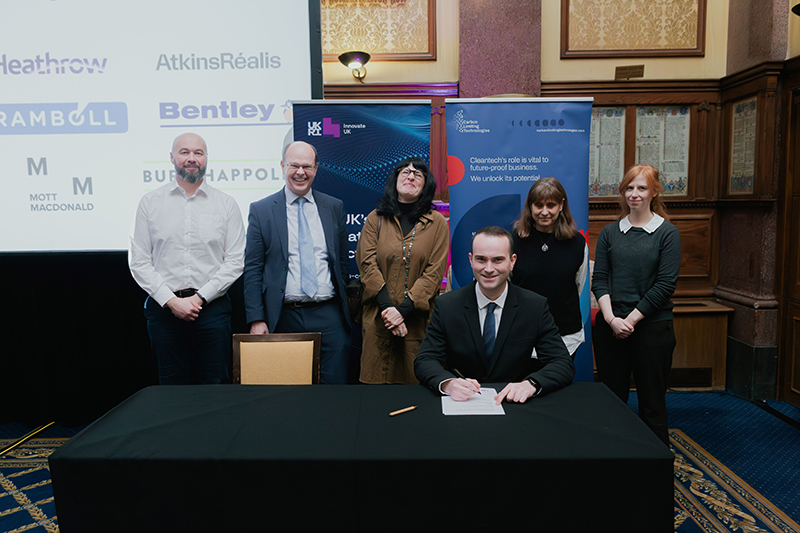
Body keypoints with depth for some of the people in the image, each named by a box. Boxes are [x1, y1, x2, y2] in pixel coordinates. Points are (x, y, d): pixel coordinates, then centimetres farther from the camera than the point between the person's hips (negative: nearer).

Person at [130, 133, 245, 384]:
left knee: (216, 384, 3)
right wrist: (172, 301, -8)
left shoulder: (226, 204, 4)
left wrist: (199, 298, -9)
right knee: (171, 386, 9)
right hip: (163, 307, 1)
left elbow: (235, 261, -1)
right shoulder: (150, 202, 6)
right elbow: (139, 262, 3)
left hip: (212, 307, 0)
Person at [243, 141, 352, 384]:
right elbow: (252, 270, 1)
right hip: (283, 317, -1)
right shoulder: (261, 210, 3)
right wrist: (256, 319, -6)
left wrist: (343, 307, 12)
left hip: (328, 318, 1)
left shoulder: (334, 207, 9)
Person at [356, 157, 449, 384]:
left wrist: (404, 310, -12)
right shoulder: (376, 219, 7)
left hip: (418, 319, 0)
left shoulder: (437, 223, 5)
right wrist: (387, 307, -12)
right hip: (379, 318, 1)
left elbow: (435, 272, -2)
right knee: (375, 381, 4)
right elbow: (367, 263, -1)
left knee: (416, 380, 3)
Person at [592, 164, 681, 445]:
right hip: (609, 327, 3)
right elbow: (599, 279, 4)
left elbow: (665, 284, -6)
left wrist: (630, 320, -11)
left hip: (652, 325, -2)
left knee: (651, 401, 6)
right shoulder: (609, 232, 9)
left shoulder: (667, 233, 1)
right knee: (612, 398, 8)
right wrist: (611, 319, -10)